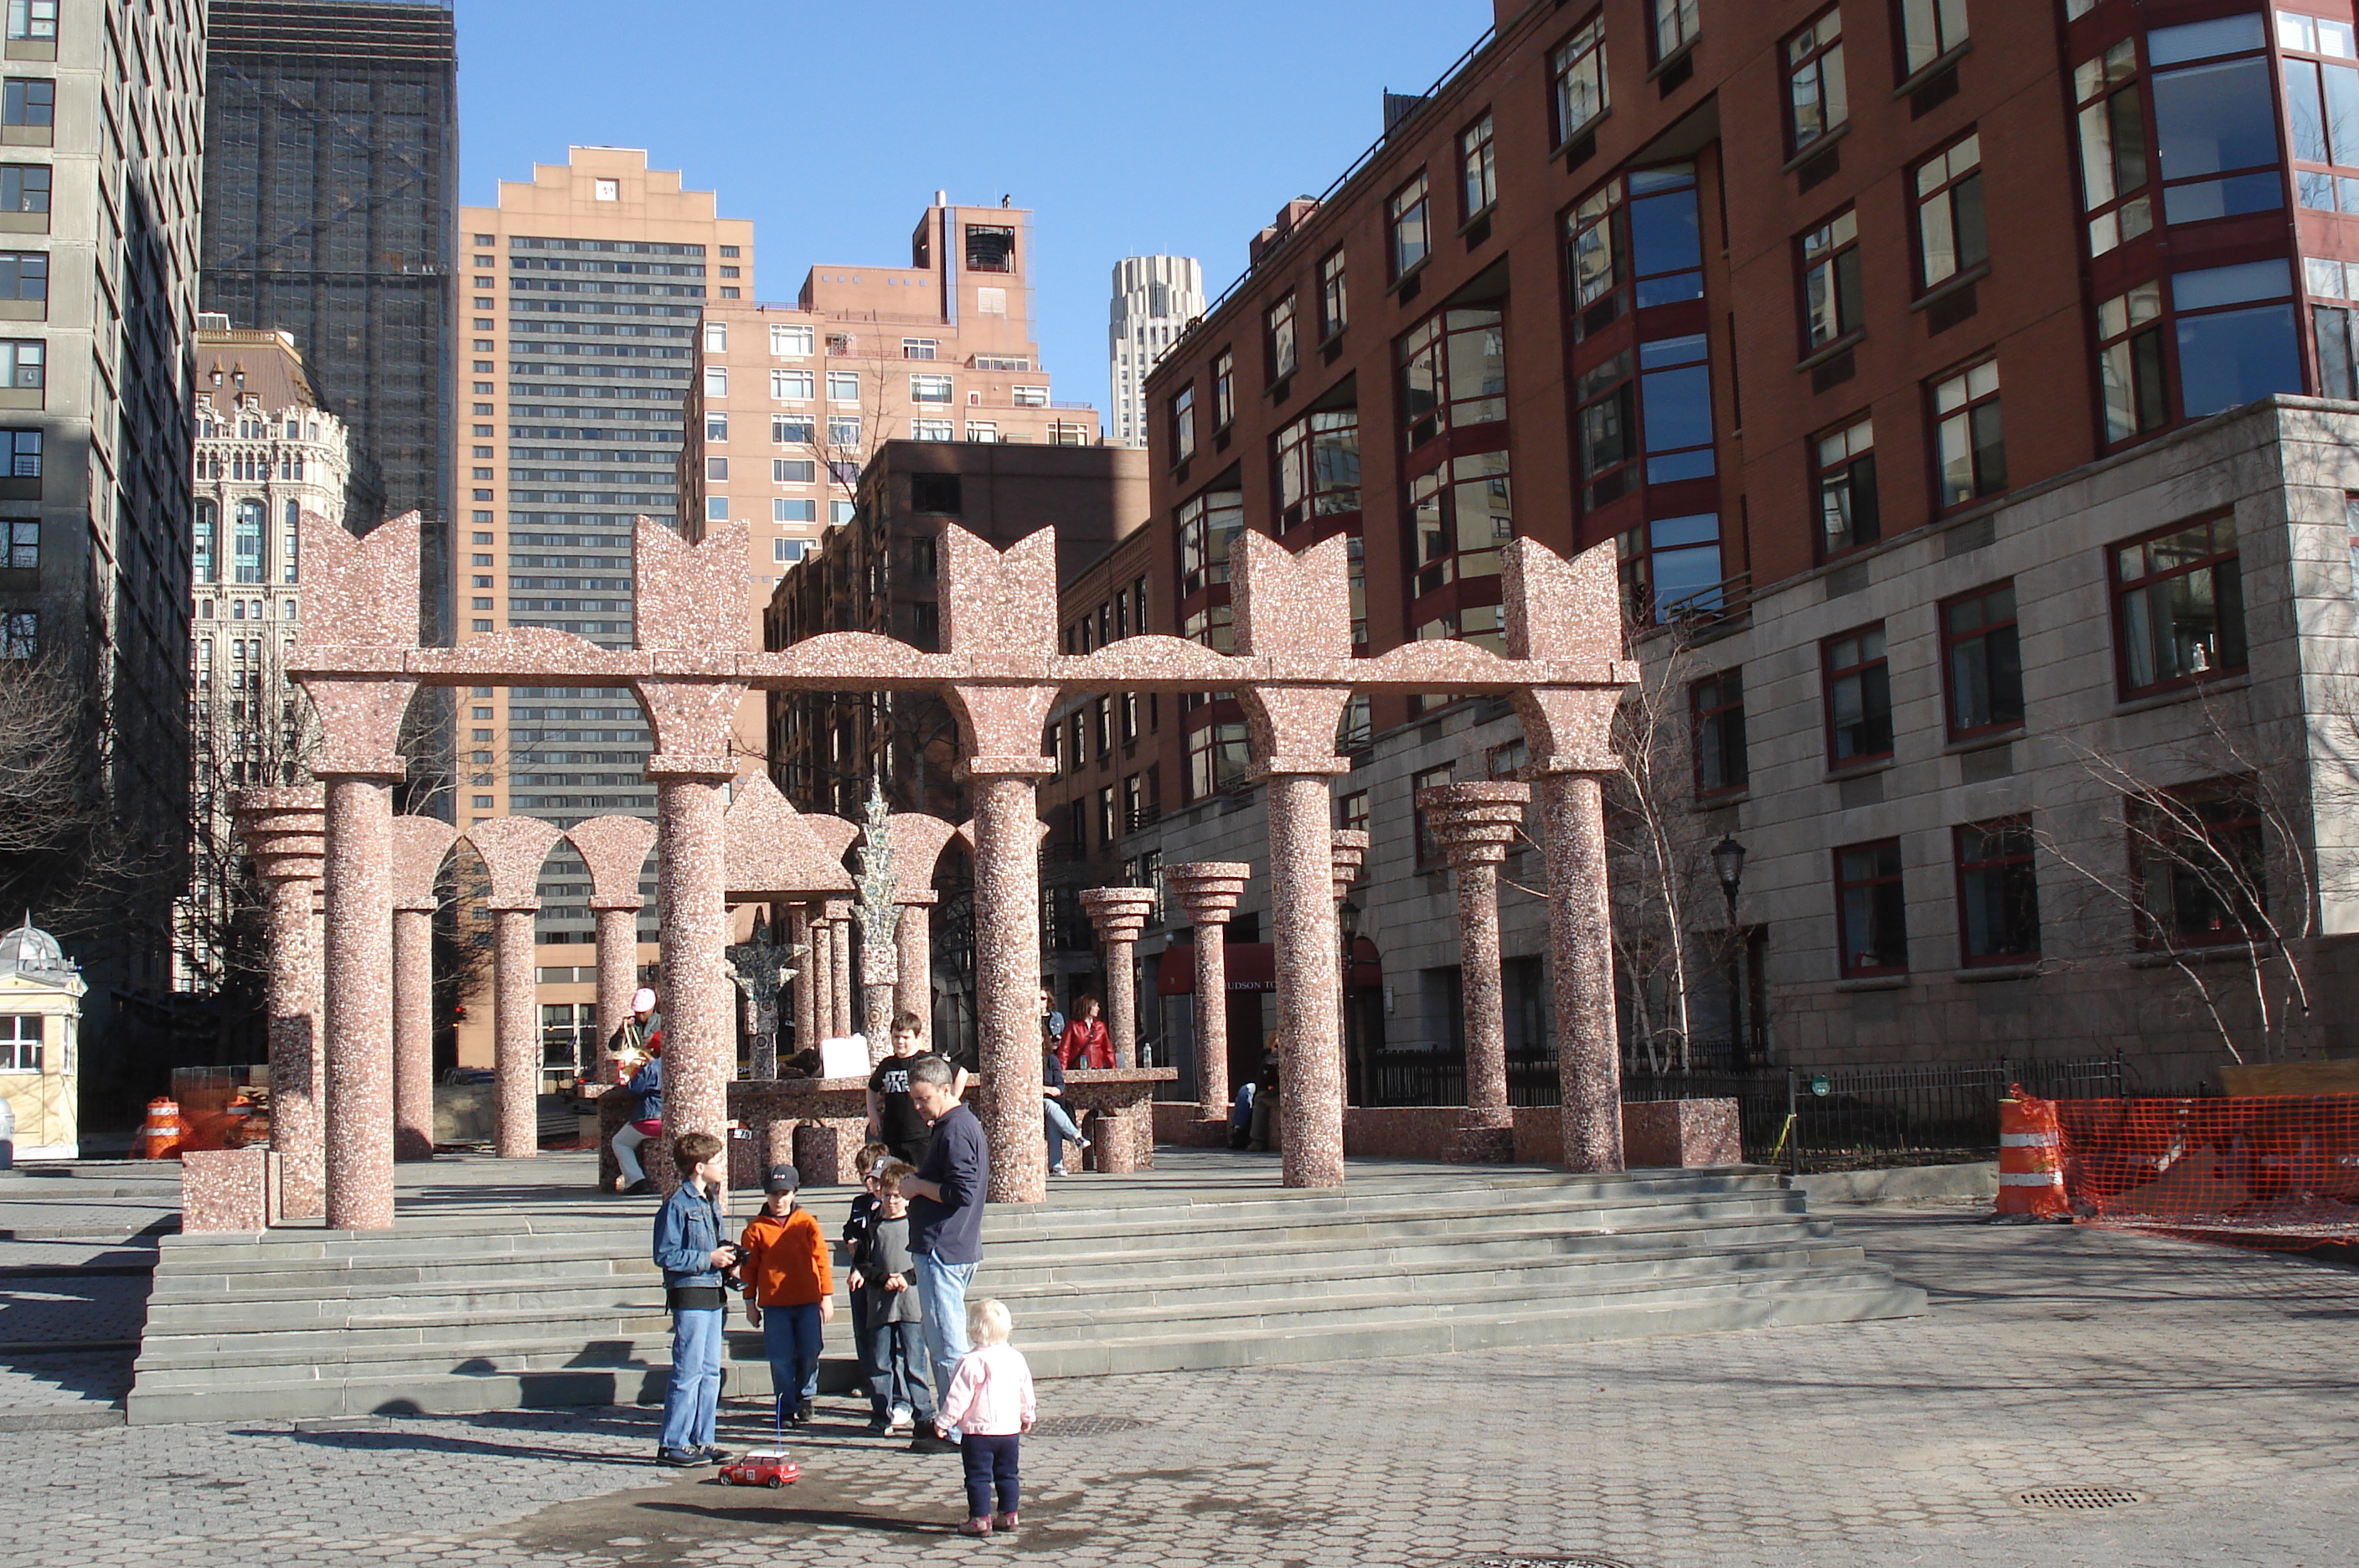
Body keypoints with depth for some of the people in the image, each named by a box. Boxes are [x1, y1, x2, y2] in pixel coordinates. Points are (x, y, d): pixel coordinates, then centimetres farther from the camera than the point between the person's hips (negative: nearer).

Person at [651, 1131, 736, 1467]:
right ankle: (672, 1444, 0)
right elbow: (666, 1256, -16)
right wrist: (708, 1259, -18)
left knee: (710, 1373, 10)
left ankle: (702, 1441, 16)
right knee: (688, 1372, -7)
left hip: (712, 1294, 9)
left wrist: (726, 1257, 5)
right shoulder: (677, 1204, -12)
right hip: (689, 1294, -9)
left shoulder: (711, 1202, 15)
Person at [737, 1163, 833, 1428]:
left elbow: (821, 1258, 4)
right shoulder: (756, 1228, 3)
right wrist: (750, 1302, 5)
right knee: (781, 1359, 0)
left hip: (808, 1301, 0)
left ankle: (804, 1400, 21)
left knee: (809, 1354, 1)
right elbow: (749, 1266, 7)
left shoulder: (807, 1222, 4)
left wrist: (827, 1296, 1)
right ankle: (786, 1409, 11)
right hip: (774, 1304, 0)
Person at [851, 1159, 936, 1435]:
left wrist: (907, 1277, -14)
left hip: (912, 1303, -3)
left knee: (913, 1363, -2)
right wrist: (884, 1278, -11)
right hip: (879, 1305, 3)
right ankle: (881, 1415, 12)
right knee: (879, 1362, 4)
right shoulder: (874, 1229, 9)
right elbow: (862, 1263, 4)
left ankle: (924, 1414, 5)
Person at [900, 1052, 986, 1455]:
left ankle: (956, 1431, -1)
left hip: (942, 1251, -11)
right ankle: (952, 1420, 23)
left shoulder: (956, 1130, -16)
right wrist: (919, 1182, 11)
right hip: (955, 1249, 11)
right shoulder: (964, 1124, 16)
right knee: (942, 1340, 17)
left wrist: (918, 1186, -12)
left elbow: (961, 1193, -23)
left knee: (947, 1344, -6)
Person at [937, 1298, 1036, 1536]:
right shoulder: (1016, 1358, 5)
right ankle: (1008, 1516, 19)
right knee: (1007, 1474, 16)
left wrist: (946, 1419, -3)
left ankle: (980, 1519, 2)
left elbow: (959, 1394, -13)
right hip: (1010, 1429, 6)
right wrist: (1028, 1416, 29)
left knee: (978, 1475, 2)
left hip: (979, 1430, -6)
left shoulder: (972, 1362, -15)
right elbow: (1026, 1391, 16)